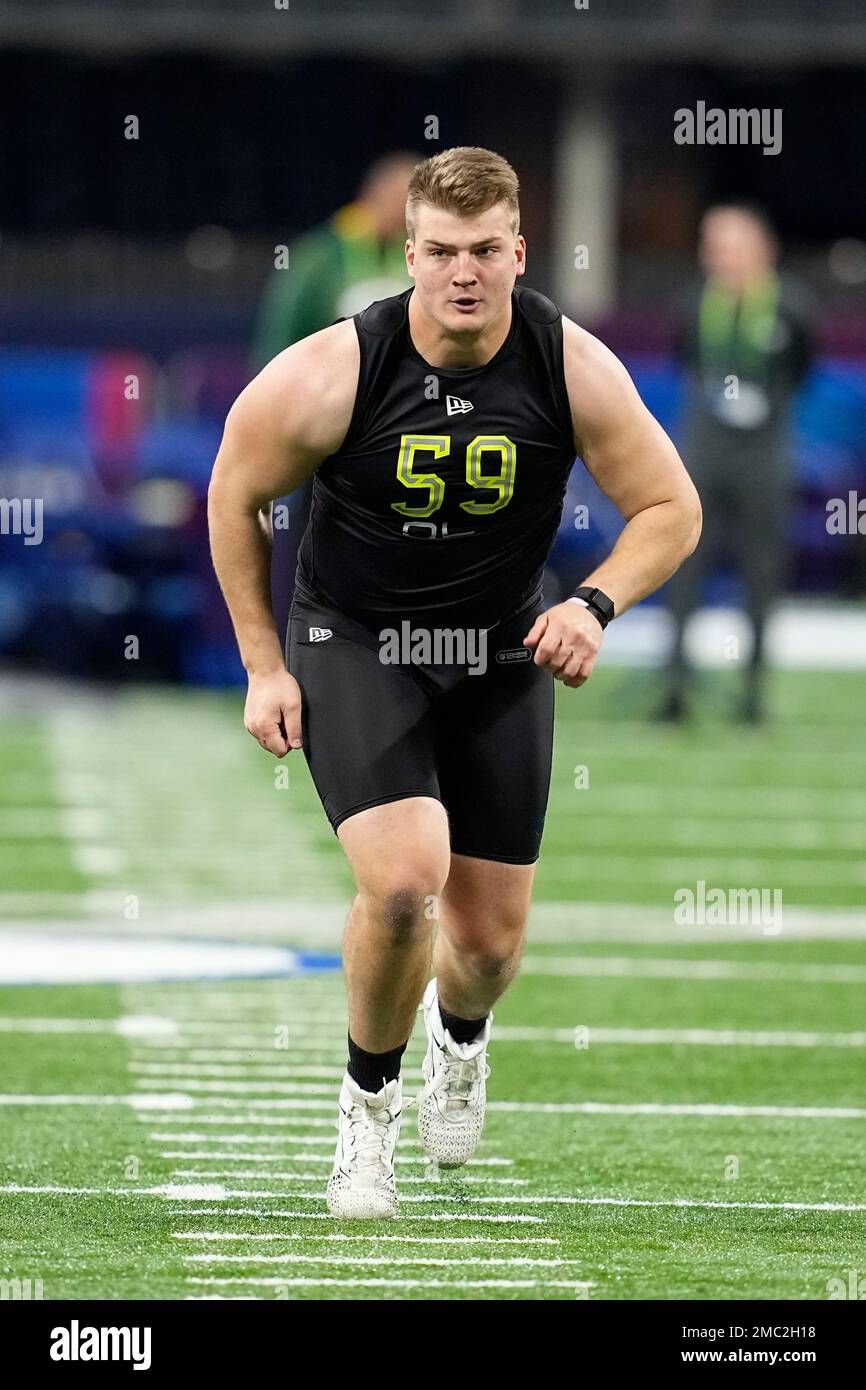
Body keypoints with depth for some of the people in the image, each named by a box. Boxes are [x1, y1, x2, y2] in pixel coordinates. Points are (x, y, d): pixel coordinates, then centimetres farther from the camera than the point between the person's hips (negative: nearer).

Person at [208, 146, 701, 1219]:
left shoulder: (573, 369, -17)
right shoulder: (333, 373, -21)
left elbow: (671, 509, -4)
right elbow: (235, 497, -4)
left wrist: (594, 605, -22)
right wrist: (262, 667, -2)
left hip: (500, 655, 3)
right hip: (352, 646, -3)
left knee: (490, 939, 6)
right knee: (404, 879, -25)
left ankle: (460, 1038, 46)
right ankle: (368, 1105, 2)